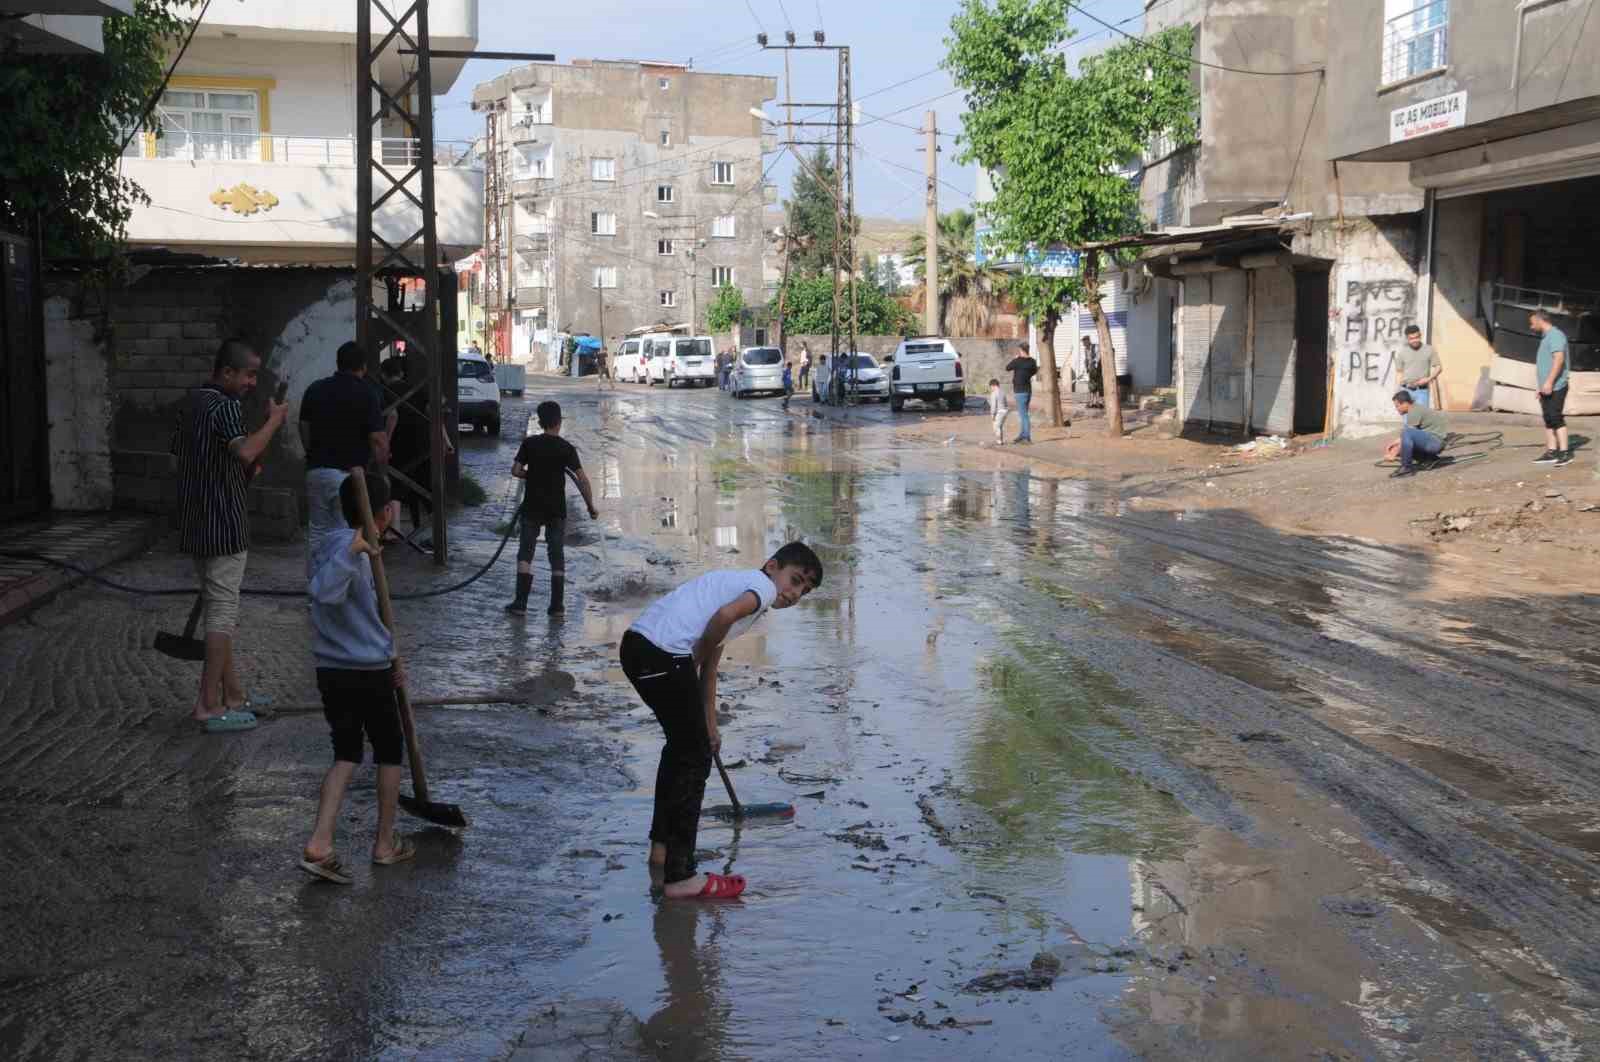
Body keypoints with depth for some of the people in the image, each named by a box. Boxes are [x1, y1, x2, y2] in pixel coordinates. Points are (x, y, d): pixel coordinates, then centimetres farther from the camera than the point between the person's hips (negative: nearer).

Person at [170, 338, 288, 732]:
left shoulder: (189, 402, 13)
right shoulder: (225, 406, -16)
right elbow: (245, 452, -33)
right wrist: (274, 420, -19)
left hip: (194, 521, 10)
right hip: (224, 523, -9)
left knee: (219, 606, 16)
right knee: (223, 610, -5)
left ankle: (232, 695, 22)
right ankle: (209, 705, -5)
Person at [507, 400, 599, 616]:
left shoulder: (529, 444, -4)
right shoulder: (566, 448, -6)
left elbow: (515, 470, -4)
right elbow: (582, 479, -11)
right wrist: (591, 507, -3)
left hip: (532, 507, 0)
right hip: (556, 509, 0)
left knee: (525, 553, 7)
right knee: (557, 556, 8)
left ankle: (520, 602, -1)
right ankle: (556, 605, 8)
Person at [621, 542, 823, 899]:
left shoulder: (738, 582, 29)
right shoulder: (763, 586, 0)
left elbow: (709, 667, 34)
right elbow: (725, 615, -24)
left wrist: (709, 725, 38)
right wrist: (696, 657, -6)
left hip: (637, 643, 10)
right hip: (664, 655, -10)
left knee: (682, 744, 28)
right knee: (695, 758, 0)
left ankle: (662, 846, 42)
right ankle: (680, 877, 3)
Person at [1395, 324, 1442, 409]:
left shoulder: (1429, 350, 2)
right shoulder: (1402, 352, 5)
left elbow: (1439, 367, 6)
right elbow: (1399, 372, 9)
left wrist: (1429, 379, -11)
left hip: (1422, 391, -1)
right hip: (1406, 390, 1)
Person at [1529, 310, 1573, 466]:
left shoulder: (1555, 335, -10)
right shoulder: (1546, 337, 21)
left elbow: (1559, 359, -22)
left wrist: (1549, 382, -27)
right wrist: (1542, 387, 24)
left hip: (1555, 387, -10)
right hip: (1547, 388, 10)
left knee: (1556, 418, -12)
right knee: (1549, 420, 7)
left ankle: (1565, 452, -12)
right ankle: (1551, 452, 7)